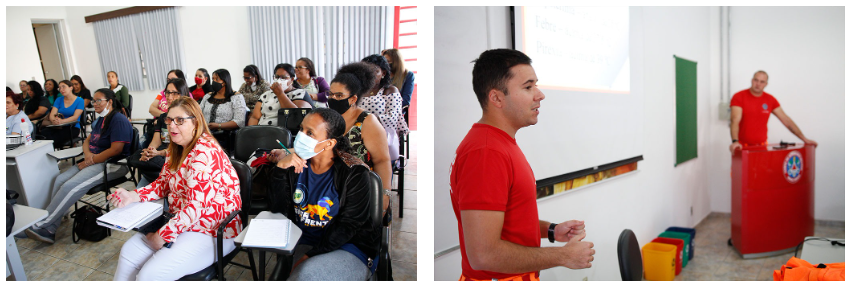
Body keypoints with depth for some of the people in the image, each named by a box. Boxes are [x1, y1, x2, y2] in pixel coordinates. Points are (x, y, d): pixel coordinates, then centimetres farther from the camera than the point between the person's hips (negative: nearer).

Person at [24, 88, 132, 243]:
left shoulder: (118, 120, -13)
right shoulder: (101, 120, 20)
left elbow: (116, 149, -20)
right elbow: (88, 140, 23)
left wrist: (91, 161, -14)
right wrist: (87, 154, -1)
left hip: (111, 164, -10)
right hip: (93, 161, 10)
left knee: (70, 187, -24)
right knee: (60, 179, -9)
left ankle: (42, 224, -13)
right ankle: (48, 230, -11)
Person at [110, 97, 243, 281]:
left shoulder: (205, 153, -23)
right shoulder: (176, 148, 8)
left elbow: (196, 206, -26)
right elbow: (163, 184, 16)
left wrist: (163, 236, -18)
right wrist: (133, 196, -2)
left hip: (212, 232, -9)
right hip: (180, 222, 9)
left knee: (149, 275, -17)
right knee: (129, 252, 0)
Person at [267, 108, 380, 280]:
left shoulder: (354, 174, -12)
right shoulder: (296, 164, 1)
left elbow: (346, 227, -13)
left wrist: (310, 256, -20)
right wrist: (280, 168, -15)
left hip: (351, 249, -4)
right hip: (303, 243, 4)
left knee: (306, 273, -31)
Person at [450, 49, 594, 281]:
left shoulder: (501, 144, 7)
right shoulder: (486, 153, -25)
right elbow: (483, 254, -30)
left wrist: (551, 231, 3)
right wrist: (564, 256, -19)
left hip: (518, 278, 9)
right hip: (498, 279, -9)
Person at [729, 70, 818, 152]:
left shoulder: (770, 100, 7)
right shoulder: (739, 97, -6)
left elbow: (786, 120, 11)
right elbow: (735, 121, -19)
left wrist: (804, 139, 7)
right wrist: (735, 141, -33)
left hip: (762, 146, 4)